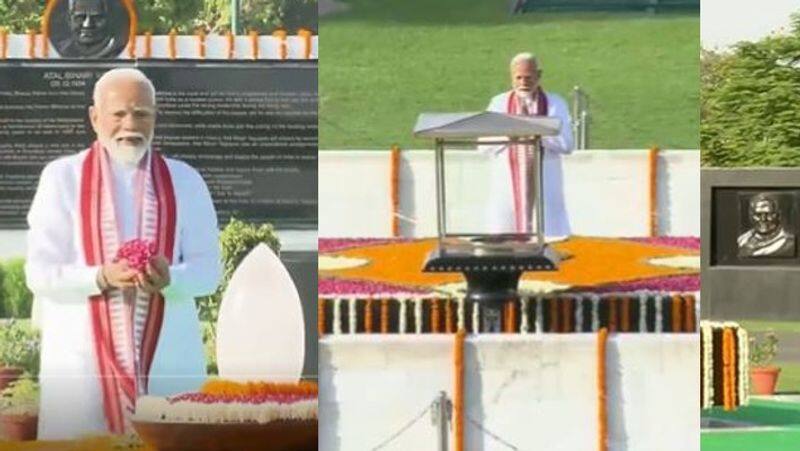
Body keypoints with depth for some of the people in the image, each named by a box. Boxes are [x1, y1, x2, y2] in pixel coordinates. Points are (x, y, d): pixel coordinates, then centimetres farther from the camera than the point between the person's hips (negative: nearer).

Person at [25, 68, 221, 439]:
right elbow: (39, 272, -3)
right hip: (82, 359, -2)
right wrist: (102, 277, -20)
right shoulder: (62, 177, 2)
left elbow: (209, 269, 5)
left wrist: (169, 278, -17)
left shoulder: (184, 181, 9)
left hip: (168, 360, 2)